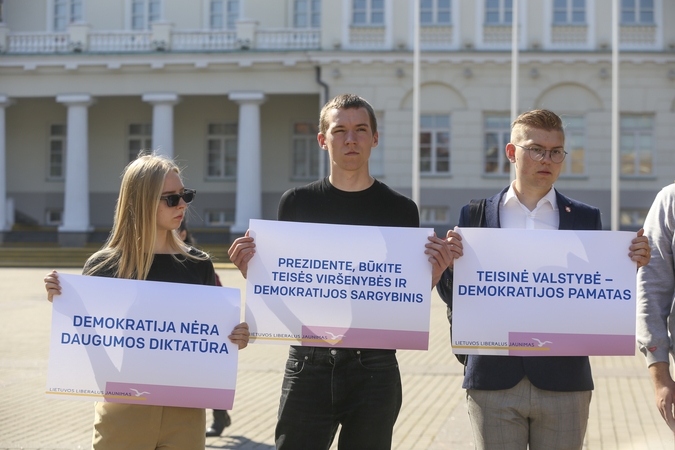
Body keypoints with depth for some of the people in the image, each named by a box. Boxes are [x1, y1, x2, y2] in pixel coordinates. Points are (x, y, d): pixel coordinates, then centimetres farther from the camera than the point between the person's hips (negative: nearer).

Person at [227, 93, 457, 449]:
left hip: (374, 366, 0)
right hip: (308, 363, 0)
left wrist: (434, 273, -13)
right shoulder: (297, 203, 4)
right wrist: (250, 270, -10)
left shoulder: (400, 210, 4)